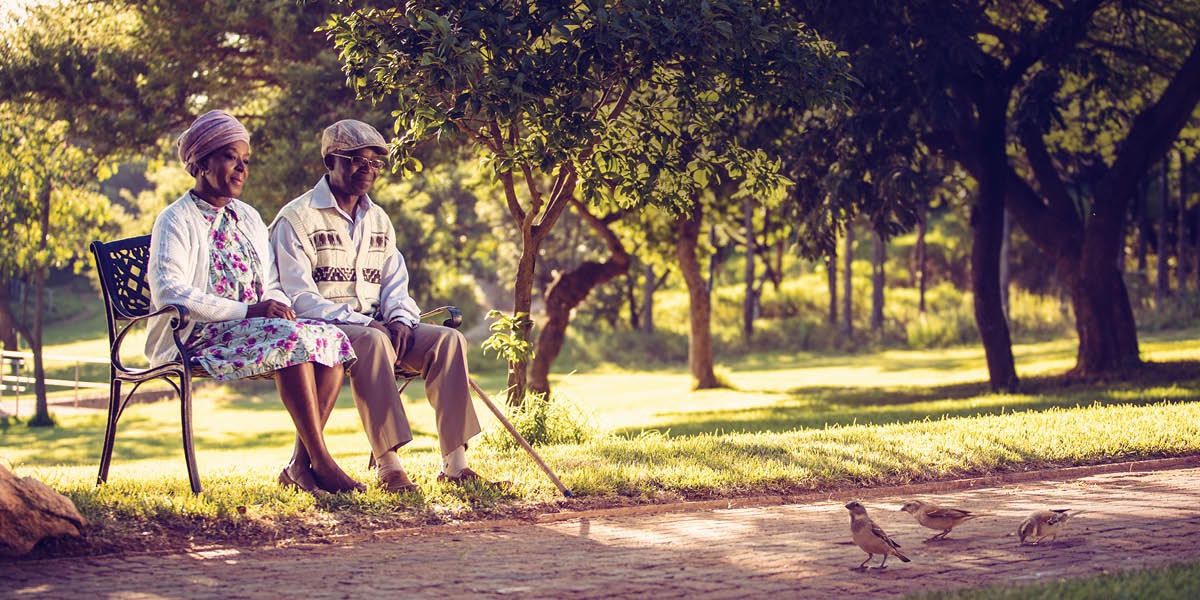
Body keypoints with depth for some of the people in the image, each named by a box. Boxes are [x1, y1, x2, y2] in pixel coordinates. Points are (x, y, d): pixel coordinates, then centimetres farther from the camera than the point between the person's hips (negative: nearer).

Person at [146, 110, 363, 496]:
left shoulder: (248, 218, 22)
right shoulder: (176, 220, -2)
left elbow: (271, 284, 21)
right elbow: (169, 292, -15)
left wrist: (276, 303, -6)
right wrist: (247, 311, -20)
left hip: (253, 327, 7)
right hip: (199, 336, -7)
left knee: (331, 338, -21)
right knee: (292, 338, -32)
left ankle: (300, 464, -25)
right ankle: (321, 463, -30)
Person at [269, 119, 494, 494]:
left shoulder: (378, 220, 19)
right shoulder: (296, 219, -3)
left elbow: (395, 283, 16)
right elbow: (299, 297, -12)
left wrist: (399, 319, -8)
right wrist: (358, 323, -21)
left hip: (375, 326, 7)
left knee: (448, 339, -18)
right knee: (372, 341, -39)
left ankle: (454, 462, -25)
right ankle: (388, 465, -42)